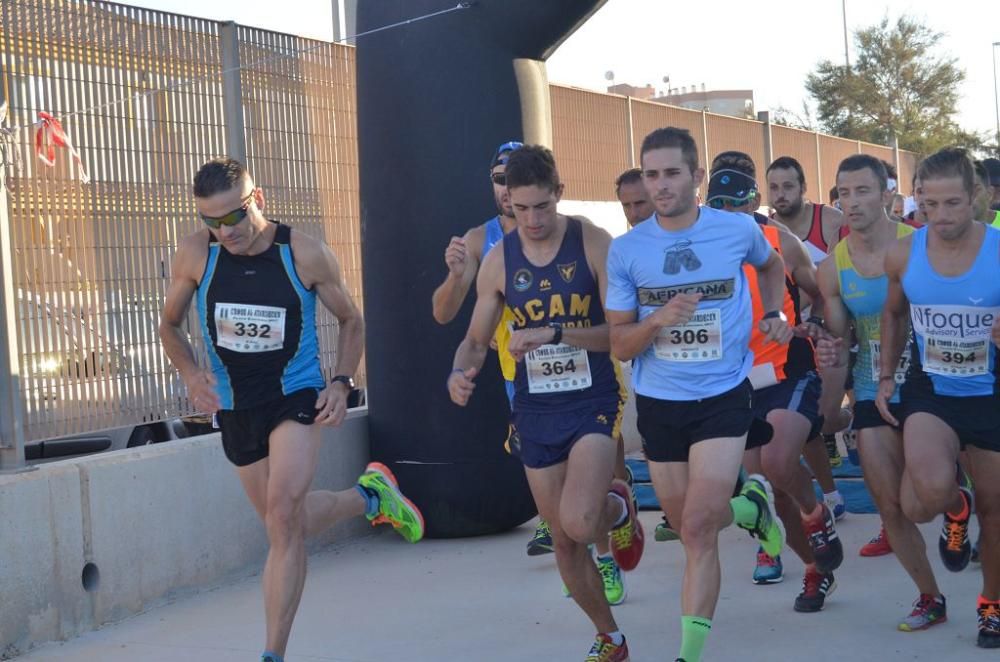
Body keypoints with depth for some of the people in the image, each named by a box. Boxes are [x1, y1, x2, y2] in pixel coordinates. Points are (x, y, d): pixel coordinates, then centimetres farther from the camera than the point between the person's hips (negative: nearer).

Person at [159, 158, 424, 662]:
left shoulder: (306, 255, -12)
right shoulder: (194, 255, -8)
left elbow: (351, 321, 4)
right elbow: (170, 326, 8)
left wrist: (341, 383, -10)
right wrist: (191, 375, -10)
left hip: (297, 394, -4)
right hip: (235, 407, 4)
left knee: (284, 515, -23)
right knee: (286, 524, 13)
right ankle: (370, 496, 42)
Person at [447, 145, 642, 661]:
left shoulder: (593, 244, -9)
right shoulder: (499, 260, 1)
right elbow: (476, 339, 9)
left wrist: (554, 334, -25)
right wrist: (459, 373, -13)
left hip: (593, 403, -4)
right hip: (536, 410, 4)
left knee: (579, 523, -23)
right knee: (564, 541, 10)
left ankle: (619, 508, 14)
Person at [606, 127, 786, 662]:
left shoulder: (738, 230, -6)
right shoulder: (625, 250, -6)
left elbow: (771, 265, 20)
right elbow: (620, 345, -4)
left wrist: (773, 314, 3)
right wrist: (658, 320, -24)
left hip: (723, 396, -2)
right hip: (658, 402, 3)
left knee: (699, 526, -15)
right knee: (687, 525, 15)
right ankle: (749, 504, 47)